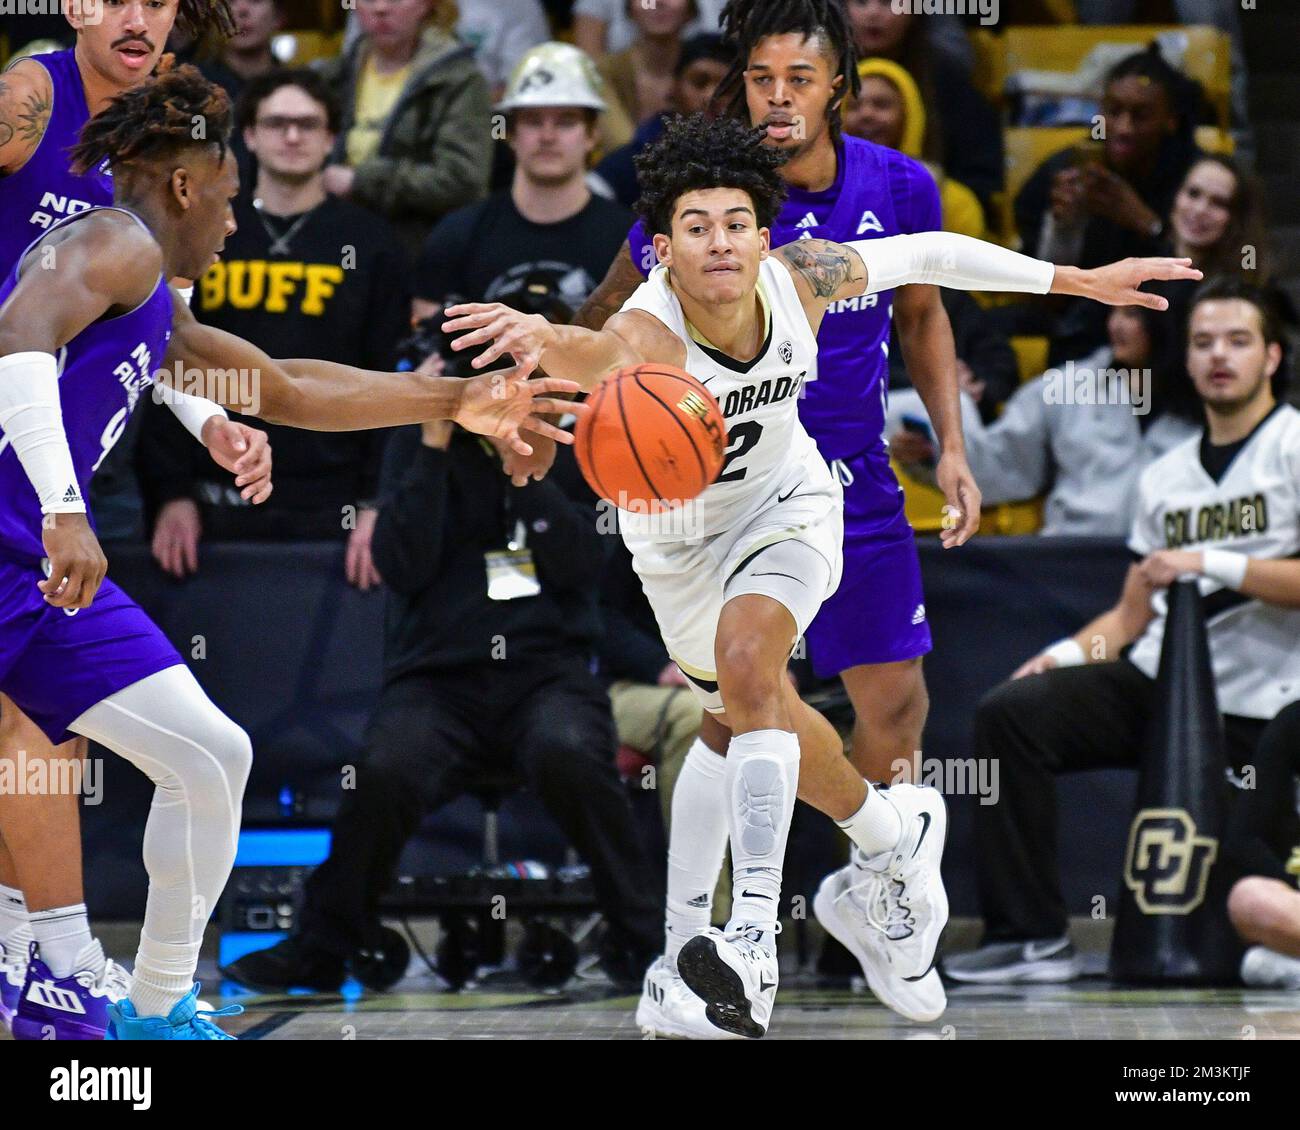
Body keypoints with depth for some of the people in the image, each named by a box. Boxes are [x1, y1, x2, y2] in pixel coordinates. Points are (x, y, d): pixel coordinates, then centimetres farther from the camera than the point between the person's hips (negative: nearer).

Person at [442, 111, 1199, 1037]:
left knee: (746, 662, -26)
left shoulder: (802, 279, -25)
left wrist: (1078, 281, -1)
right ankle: (894, 841, 43)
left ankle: (754, 939, -28)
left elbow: (923, 256, -7)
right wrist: (549, 340, -87)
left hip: (785, 502, 0)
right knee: (751, 716, 16)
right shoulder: (652, 330, -36)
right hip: (677, 534, 0)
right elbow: (609, 355, -62)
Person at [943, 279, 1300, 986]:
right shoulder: (1164, 477, 19)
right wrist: (1067, 655, 1)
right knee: (1011, 712, -16)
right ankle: (1031, 937, -16)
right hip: (1151, 682, 6)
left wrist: (1212, 564, -17)